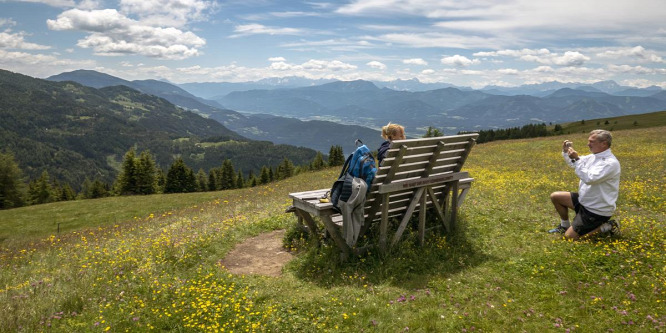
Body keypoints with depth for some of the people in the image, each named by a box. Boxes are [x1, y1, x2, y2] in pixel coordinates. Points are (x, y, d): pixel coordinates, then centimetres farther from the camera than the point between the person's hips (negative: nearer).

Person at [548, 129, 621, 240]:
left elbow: (589, 179, -33)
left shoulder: (611, 163, -24)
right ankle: (565, 225, 24)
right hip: (585, 200, 9)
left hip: (597, 210, -9)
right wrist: (566, 152, -2)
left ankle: (606, 227, 3)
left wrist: (576, 159, -31)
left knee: (569, 236, -10)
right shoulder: (593, 157, 4)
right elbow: (574, 164, 17)